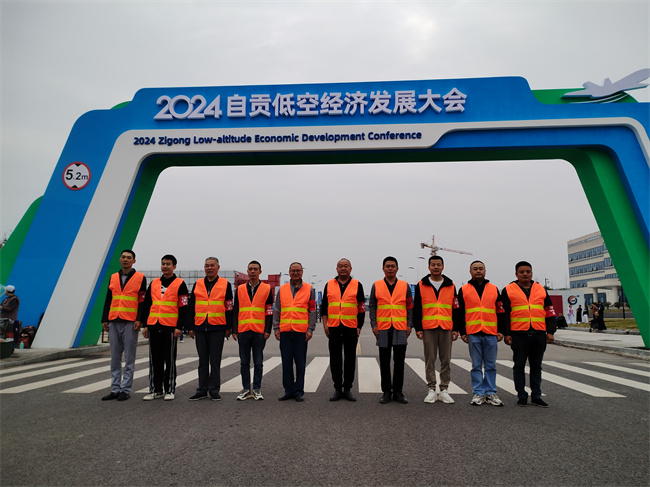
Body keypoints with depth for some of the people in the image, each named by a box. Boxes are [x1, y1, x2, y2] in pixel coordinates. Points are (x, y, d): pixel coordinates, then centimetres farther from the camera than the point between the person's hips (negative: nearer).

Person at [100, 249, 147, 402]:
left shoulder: (140, 278, 0)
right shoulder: (113, 278, 14)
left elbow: (143, 301, -3)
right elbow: (108, 300, 16)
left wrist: (140, 320, -12)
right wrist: (104, 319, 10)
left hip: (130, 323, -5)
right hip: (114, 322, 5)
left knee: (129, 359, 1)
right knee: (115, 358, 9)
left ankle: (125, 390, 8)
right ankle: (115, 389, 17)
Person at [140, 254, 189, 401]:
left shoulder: (180, 284, -1)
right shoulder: (153, 283, 13)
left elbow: (183, 308, -5)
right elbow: (146, 305, 15)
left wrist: (179, 327, -11)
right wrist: (144, 325, 9)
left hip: (170, 328, -4)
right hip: (153, 327, 5)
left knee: (170, 360, 3)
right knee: (154, 360, 10)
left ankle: (169, 390, 12)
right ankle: (155, 389, 20)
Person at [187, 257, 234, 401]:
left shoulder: (225, 284, 2)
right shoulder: (197, 284, 10)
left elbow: (229, 307, 2)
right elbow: (191, 307, 11)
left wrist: (229, 327, -2)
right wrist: (191, 327, 6)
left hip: (217, 328, -3)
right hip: (200, 328, 3)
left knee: (215, 361, 4)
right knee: (202, 361, 10)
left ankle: (214, 390, 14)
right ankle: (202, 390, 19)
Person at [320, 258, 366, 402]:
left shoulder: (357, 285, 5)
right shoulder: (329, 285, 9)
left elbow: (361, 308, 5)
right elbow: (324, 305, 11)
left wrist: (359, 327, -1)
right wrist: (325, 324, 3)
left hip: (351, 327, -1)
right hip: (333, 327, 1)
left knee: (350, 358, 5)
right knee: (335, 358, 5)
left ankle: (348, 389, 16)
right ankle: (337, 389, 15)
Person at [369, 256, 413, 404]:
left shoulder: (405, 286, 7)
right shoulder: (376, 285, 6)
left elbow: (410, 307, 9)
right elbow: (372, 306, 6)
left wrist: (409, 325, 0)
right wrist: (374, 325, -2)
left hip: (400, 329, 0)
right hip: (383, 329, 0)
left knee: (399, 361, 3)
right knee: (385, 362, 6)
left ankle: (398, 392, 15)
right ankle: (386, 392, 16)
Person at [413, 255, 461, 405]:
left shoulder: (451, 286, 10)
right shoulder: (421, 285, 5)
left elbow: (456, 309, 10)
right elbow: (416, 309, 3)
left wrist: (456, 329, 4)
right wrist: (418, 328, -3)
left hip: (446, 329, 2)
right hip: (428, 329, -1)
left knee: (446, 360, 6)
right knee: (429, 360, 4)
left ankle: (444, 390, 16)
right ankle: (431, 390, 13)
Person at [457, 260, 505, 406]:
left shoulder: (494, 289, 12)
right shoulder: (464, 290, 7)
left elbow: (500, 311, 12)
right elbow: (460, 312, 7)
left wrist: (501, 331, 5)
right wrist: (462, 332, 1)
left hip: (491, 333, 1)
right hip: (473, 333, -1)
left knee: (491, 365, 6)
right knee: (476, 365, 4)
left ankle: (491, 393, 15)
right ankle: (478, 394, 11)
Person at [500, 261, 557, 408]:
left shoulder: (541, 290, 13)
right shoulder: (508, 290, 3)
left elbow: (550, 312, 15)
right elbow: (504, 314, 1)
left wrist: (550, 331, 6)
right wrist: (506, 333, -5)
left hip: (539, 335, 3)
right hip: (518, 334, -3)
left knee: (536, 366, 10)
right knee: (519, 366, 4)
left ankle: (536, 396, 20)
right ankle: (521, 396, 14)